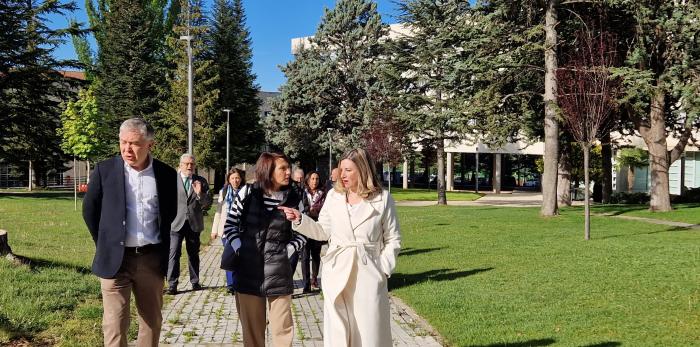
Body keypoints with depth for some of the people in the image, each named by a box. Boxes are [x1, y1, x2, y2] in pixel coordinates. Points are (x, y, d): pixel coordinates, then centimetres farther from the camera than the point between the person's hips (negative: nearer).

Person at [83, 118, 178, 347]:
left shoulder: (166, 174, 0)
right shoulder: (105, 170, -4)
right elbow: (89, 210, 6)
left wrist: (163, 249, 10)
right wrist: (104, 244, 8)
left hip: (152, 259, 2)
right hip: (115, 258, -2)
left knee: (152, 321, 12)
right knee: (114, 324, 1)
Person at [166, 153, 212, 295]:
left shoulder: (201, 181, 6)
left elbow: (208, 203, 3)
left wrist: (200, 194, -14)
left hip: (194, 223, 3)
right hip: (176, 223, -3)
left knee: (193, 254, 12)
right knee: (174, 253, -9)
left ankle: (195, 282, 24)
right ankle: (172, 285, -4)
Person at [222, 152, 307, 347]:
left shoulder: (293, 199, -1)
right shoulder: (248, 193, -1)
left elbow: (302, 233, 9)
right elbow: (229, 225, 8)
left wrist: (287, 251, -4)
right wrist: (239, 249, -3)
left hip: (278, 272, 0)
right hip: (248, 271, 1)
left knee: (282, 331, 3)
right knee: (251, 329, 11)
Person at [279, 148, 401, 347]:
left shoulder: (382, 199, -2)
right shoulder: (333, 196, 5)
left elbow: (393, 240, 3)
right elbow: (323, 232, 11)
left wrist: (383, 269, -5)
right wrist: (299, 220, -1)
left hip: (369, 275, -2)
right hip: (337, 274, 2)